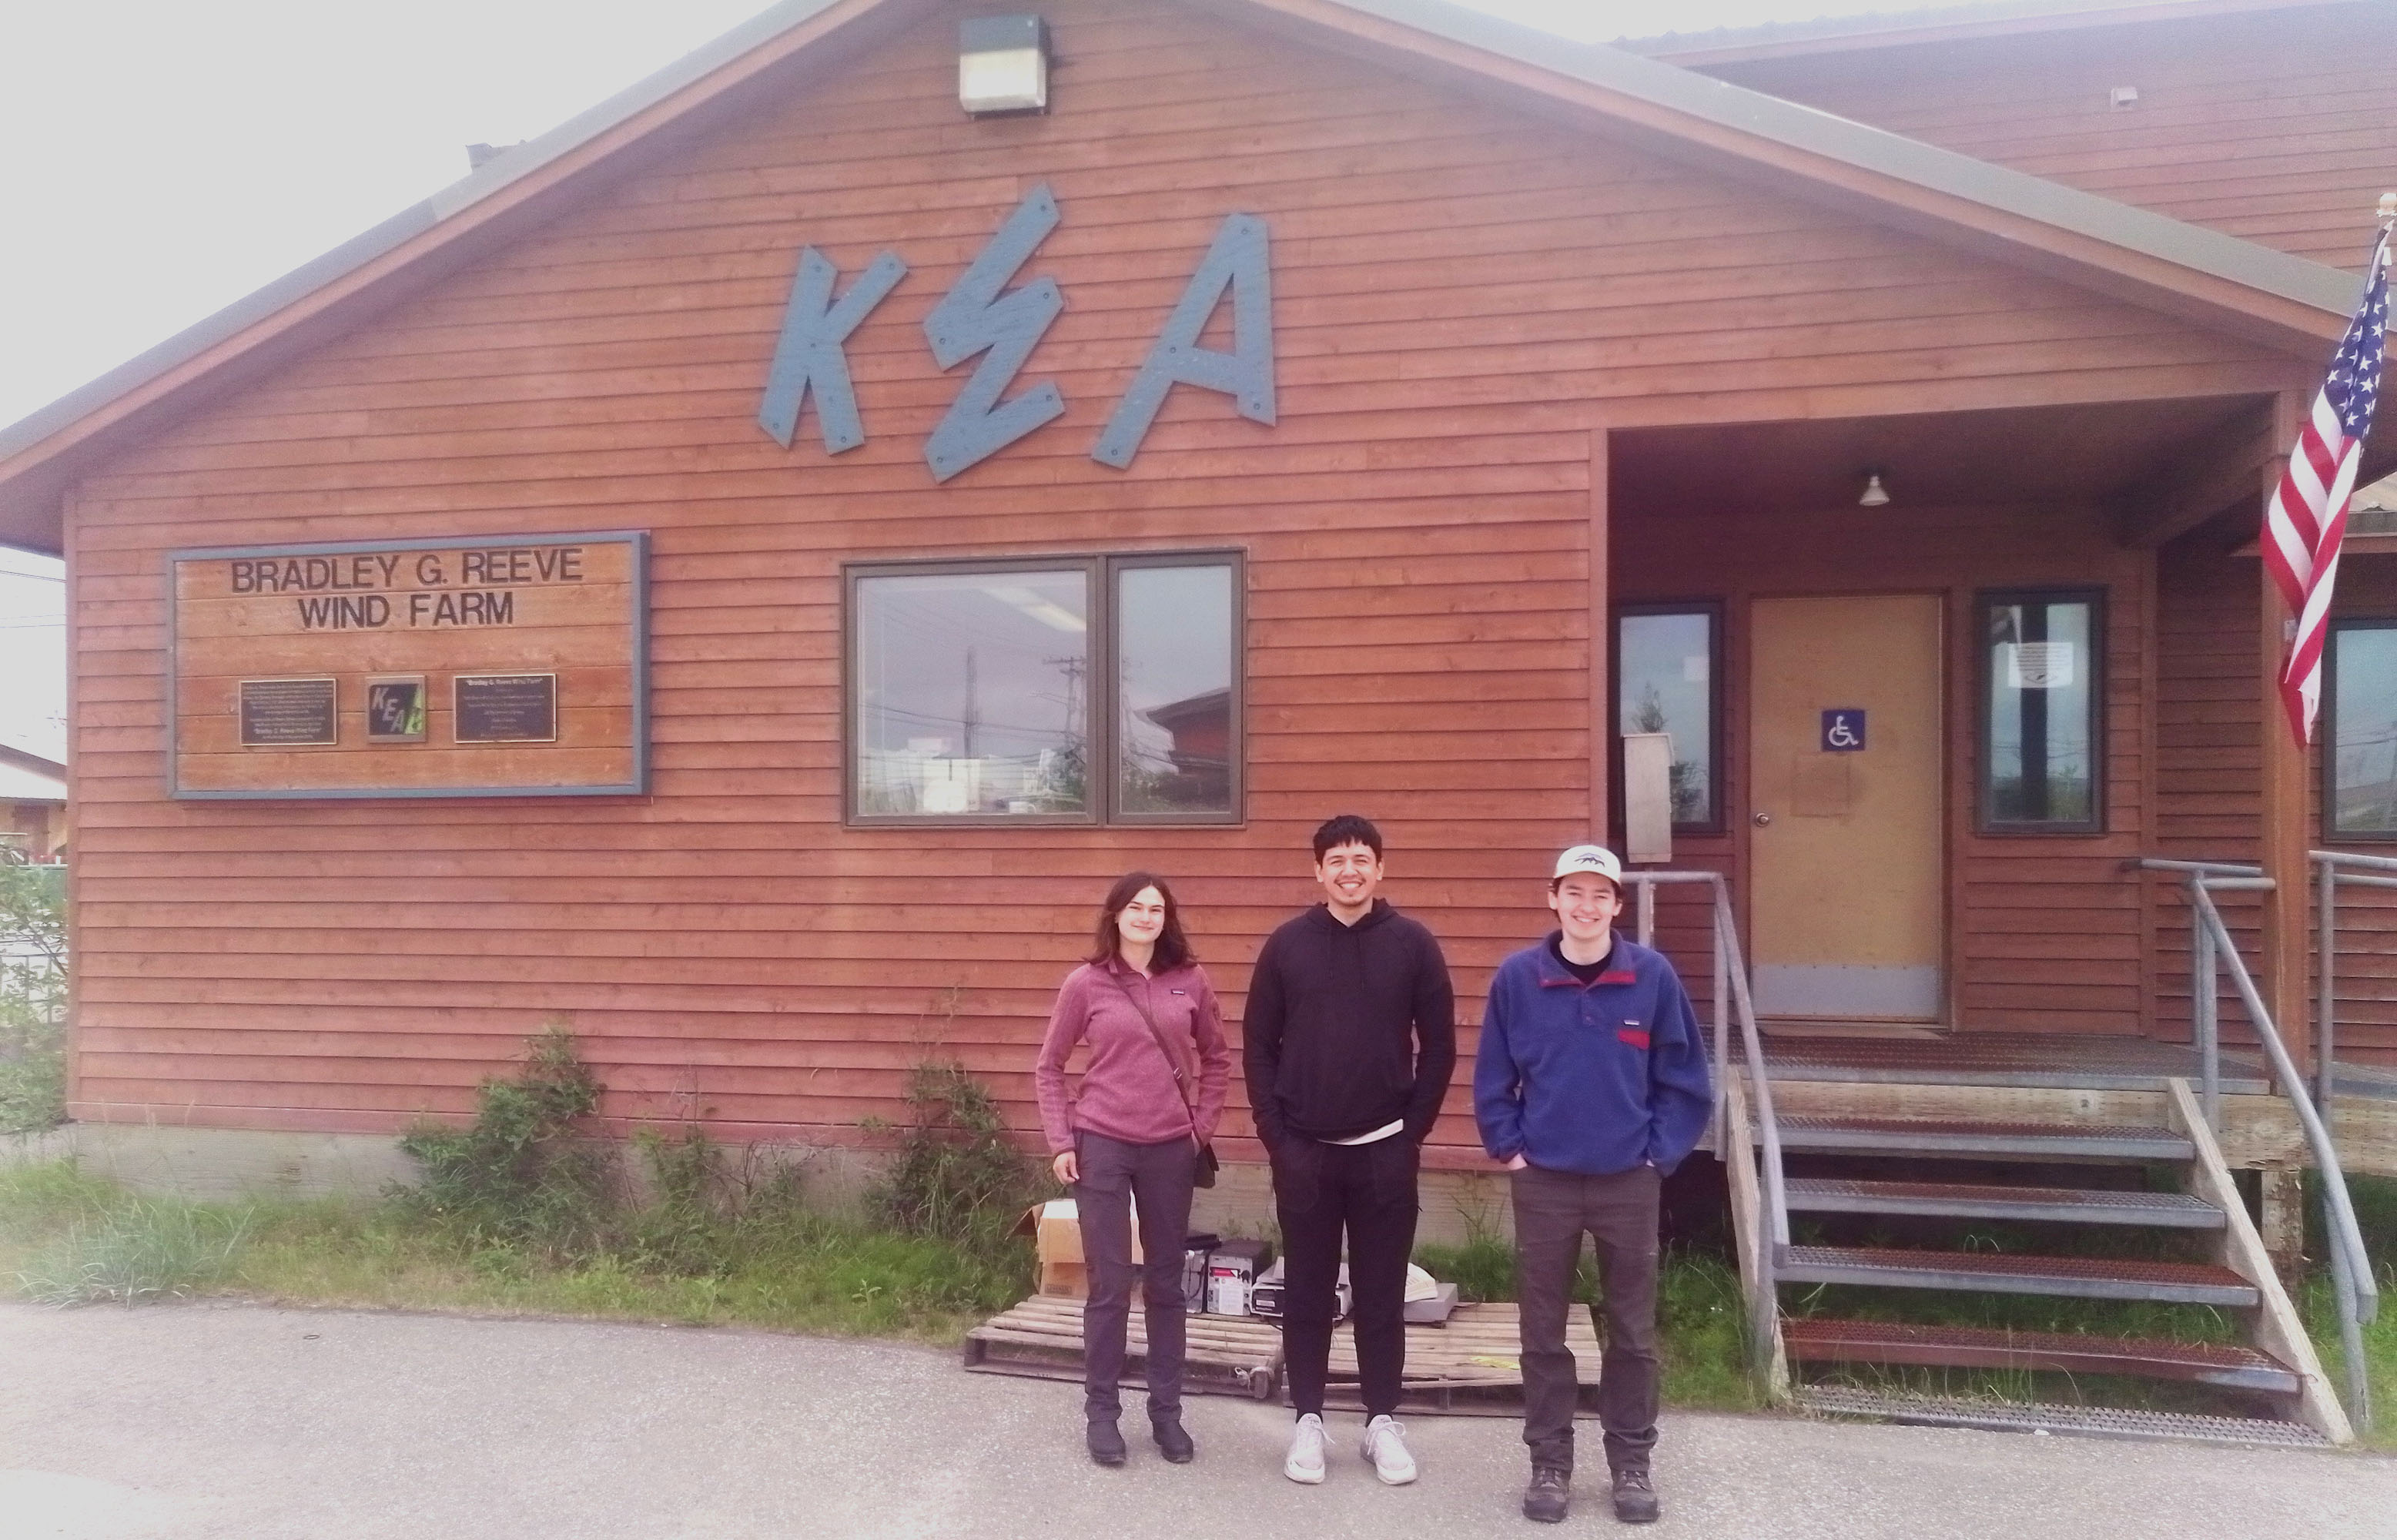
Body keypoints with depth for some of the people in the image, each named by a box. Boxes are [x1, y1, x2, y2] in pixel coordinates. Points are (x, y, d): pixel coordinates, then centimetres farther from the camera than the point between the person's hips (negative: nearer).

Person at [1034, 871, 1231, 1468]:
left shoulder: (1189, 981, 0)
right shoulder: (1085, 983, -5)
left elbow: (1216, 1059, 12)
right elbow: (1049, 1068, 3)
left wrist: (1202, 1125, 4)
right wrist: (1060, 1142, -2)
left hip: (1170, 1149, 2)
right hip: (1102, 1147, -2)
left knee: (1165, 1284, 11)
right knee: (1110, 1286, 2)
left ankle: (1166, 1411, 24)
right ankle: (1101, 1412, 18)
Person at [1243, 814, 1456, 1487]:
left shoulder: (1413, 944, -2)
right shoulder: (1288, 944, -1)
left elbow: (1439, 1044, 1)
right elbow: (1257, 1045, 2)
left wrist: (1414, 1129, -3)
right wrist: (1275, 1134, -4)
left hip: (1384, 1151, 0)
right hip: (1304, 1151, 0)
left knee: (1382, 1293, 9)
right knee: (1307, 1291, 9)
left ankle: (1382, 1421, 22)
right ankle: (1308, 1419, 21)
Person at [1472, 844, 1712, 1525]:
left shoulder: (1654, 976, -6)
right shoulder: (1517, 978, -6)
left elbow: (1686, 1080, 0)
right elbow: (1492, 1079, 2)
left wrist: (1659, 1153, -4)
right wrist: (1509, 1149, -3)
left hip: (1629, 1182, 0)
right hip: (1544, 1182, 0)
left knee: (1633, 1332, 11)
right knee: (1543, 1333, 9)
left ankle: (1632, 1463, 27)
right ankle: (1550, 1464, 23)